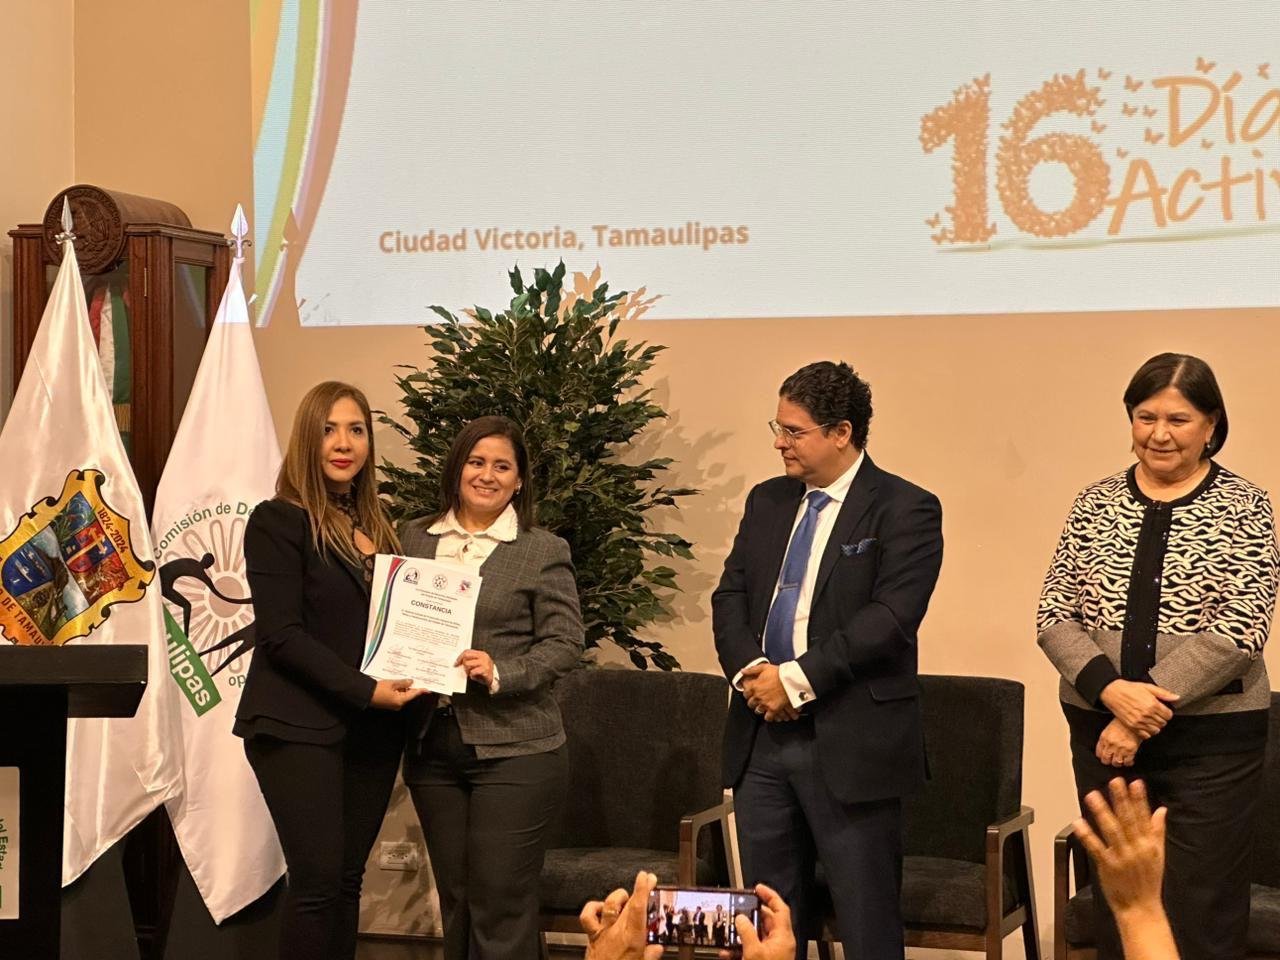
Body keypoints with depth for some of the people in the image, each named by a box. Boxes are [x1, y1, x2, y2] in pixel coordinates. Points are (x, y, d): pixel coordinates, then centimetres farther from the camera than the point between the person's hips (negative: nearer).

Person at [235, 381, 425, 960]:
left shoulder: (375, 527, 15)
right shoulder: (279, 521, -6)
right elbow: (280, 634, -13)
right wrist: (366, 691, -17)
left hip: (371, 730, 6)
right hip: (300, 727, -6)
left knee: (348, 881, 6)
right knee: (318, 881, -10)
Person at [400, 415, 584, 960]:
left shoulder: (544, 552, 0)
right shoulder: (416, 539, 11)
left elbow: (565, 643, -4)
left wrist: (500, 673, -17)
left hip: (513, 749, -4)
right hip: (433, 747, 4)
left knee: (502, 908, -5)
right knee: (454, 903, 12)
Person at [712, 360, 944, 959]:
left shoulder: (905, 510, -7)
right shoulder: (767, 502, 14)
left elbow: (890, 618, -17)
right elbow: (730, 597, 11)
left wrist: (797, 679, -18)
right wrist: (750, 672, -8)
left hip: (849, 745, -6)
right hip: (761, 736, 6)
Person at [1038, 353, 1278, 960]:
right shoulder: (1096, 503, 7)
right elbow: (1054, 614, 2)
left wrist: (1145, 710, -16)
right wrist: (1111, 689, -16)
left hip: (1212, 736, -3)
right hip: (1101, 731, 3)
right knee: (1116, 909, 10)